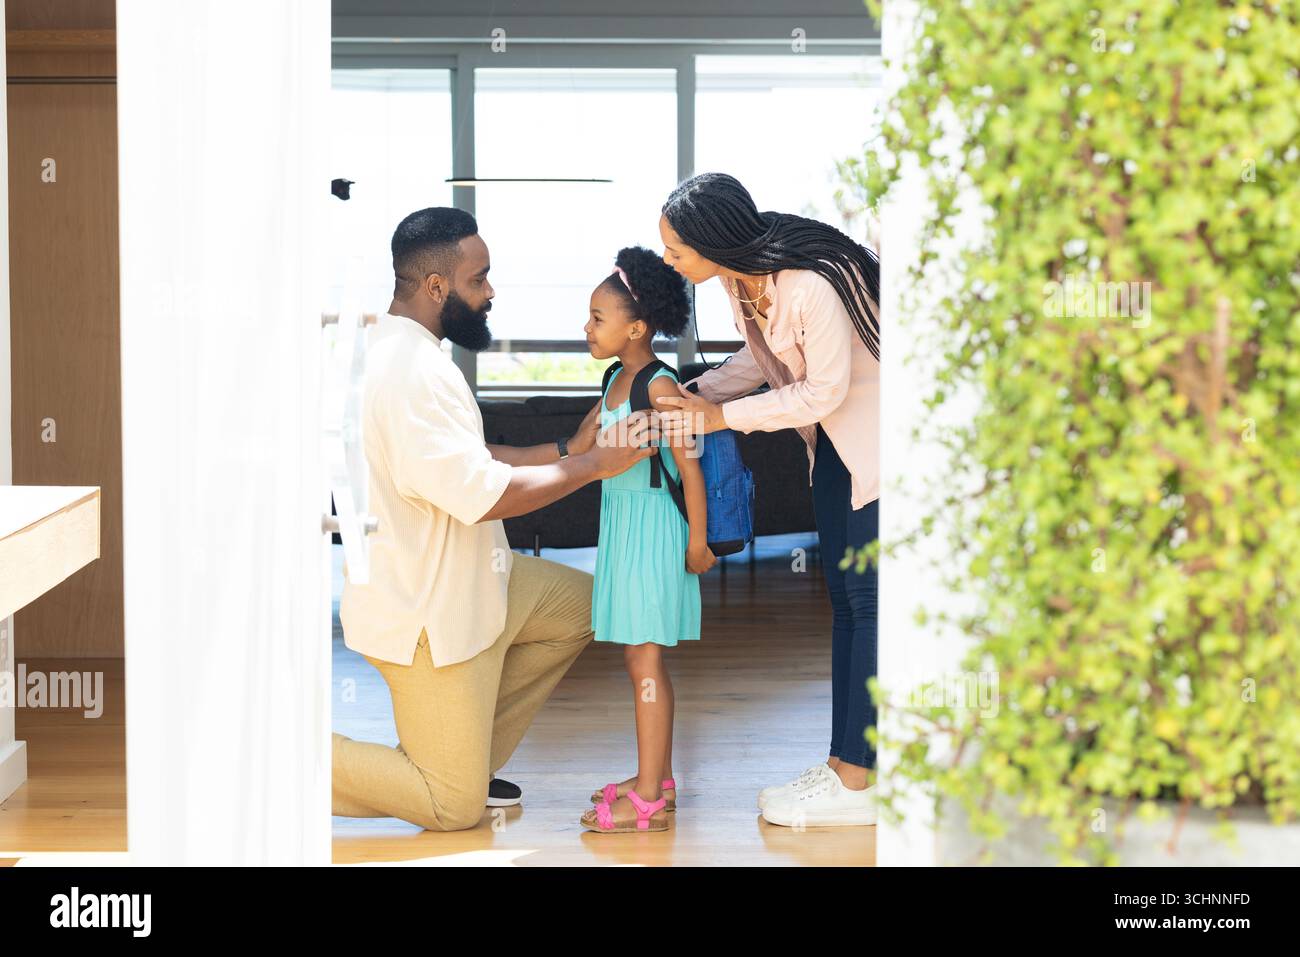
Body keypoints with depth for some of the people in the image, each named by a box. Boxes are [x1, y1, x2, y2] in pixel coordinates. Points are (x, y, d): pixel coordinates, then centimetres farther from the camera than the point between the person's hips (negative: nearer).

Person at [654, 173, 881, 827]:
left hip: (874, 436, -9)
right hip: (834, 444, 9)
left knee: (869, 600, -7)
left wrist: (722, 417, -18)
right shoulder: (740, 276, -4)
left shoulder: (810, 284, -31)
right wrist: (698, 392, -4)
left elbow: (824, 391, -23)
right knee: (843, 597, 11)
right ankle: (844, 761, 18)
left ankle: (858, 784, -3)